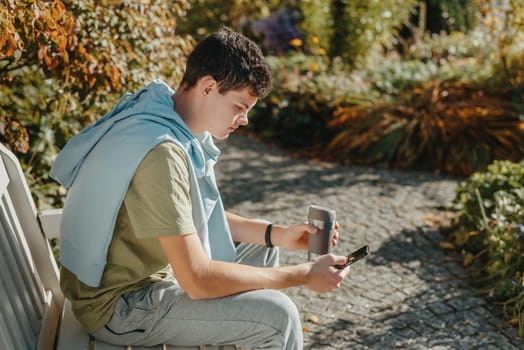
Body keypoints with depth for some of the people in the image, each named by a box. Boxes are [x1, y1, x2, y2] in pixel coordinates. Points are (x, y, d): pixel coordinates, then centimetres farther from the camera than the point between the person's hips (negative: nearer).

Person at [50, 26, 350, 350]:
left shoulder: (172, 120, -1)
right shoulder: (162, 152, -30)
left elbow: (200, 217, 10)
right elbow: (197, 281, -29)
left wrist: (279, 234, 0)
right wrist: (302, 275, -21)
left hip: (143, 271, 10)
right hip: (119, 306, -9)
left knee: (261, 246, 17)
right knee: (277, 315, -16)